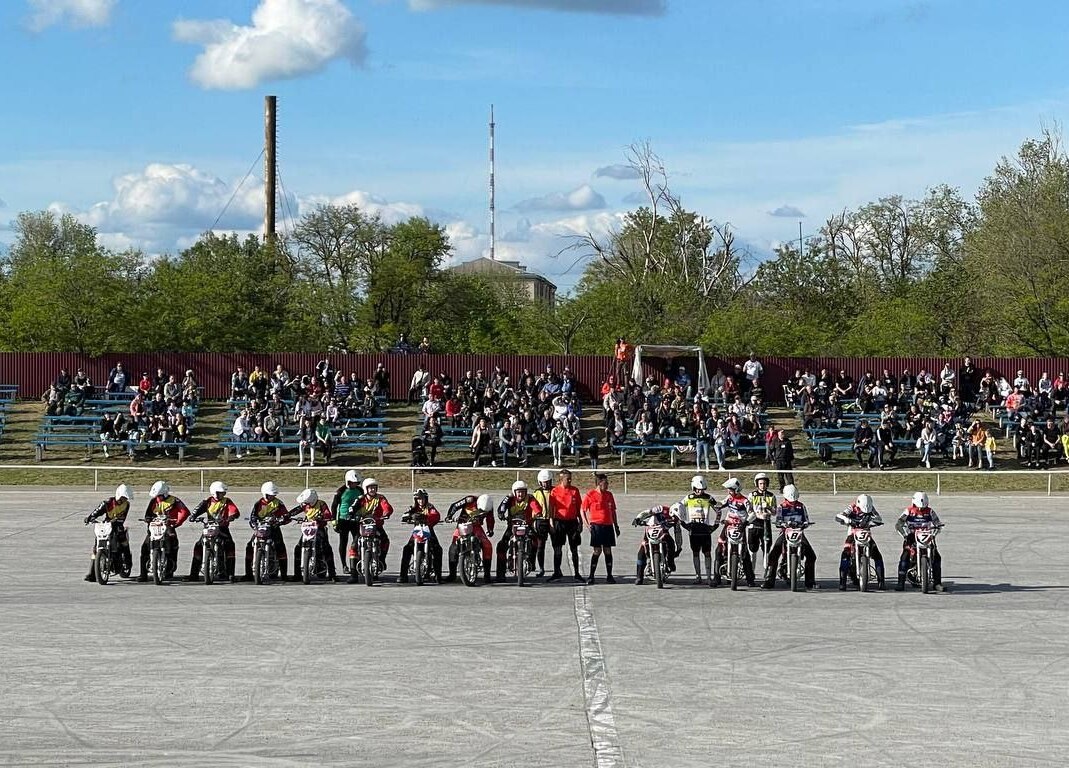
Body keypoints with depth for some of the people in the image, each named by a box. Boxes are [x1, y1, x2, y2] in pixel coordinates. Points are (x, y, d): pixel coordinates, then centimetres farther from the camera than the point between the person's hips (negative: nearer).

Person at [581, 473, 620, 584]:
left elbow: (613, 511, 20)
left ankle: (609, 576, 10)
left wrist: (616, 526, 18)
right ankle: (591, 576, 1)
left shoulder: (609, 495, 13)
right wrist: (587, 524, -8)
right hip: (596, 526, -5)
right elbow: (582, 510, 0)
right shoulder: (590, 495, -3)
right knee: (597, 551, -7)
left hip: (608, 526, 5)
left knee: (608, 551, 5)